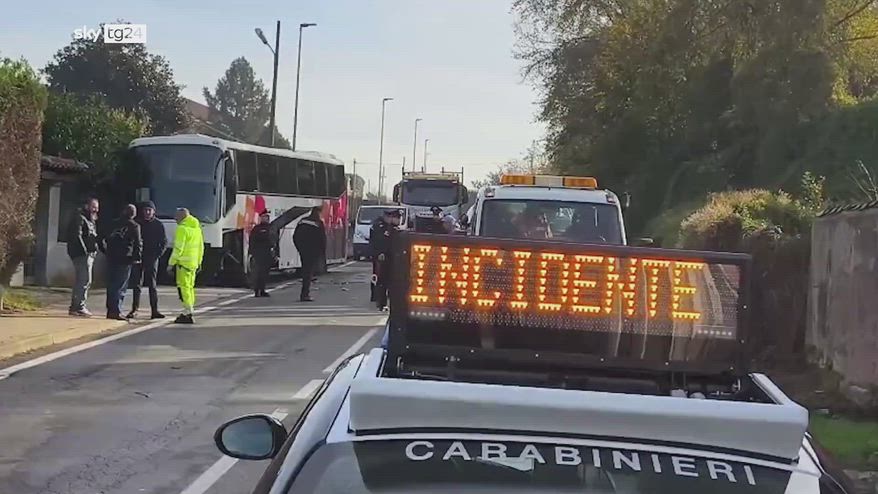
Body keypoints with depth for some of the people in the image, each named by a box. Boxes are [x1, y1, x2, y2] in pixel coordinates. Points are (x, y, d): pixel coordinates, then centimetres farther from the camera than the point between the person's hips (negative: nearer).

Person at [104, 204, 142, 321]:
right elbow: (138, 243, -4)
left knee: (111, 285, 12)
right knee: (121, 286, -3)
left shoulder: (115, 224, 11)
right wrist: (138, 257, 6)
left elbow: (106, 239, 13)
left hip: (112, 257, 5)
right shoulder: (134, 226, -4)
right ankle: (116, 311, -8)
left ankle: (110, 310, 15)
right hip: (125, 259, -5)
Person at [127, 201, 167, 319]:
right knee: (137, 285, 2)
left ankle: (154, 310, 2)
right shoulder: (137, 223, 4)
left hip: (152, 258, -1)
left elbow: (164, 242, 5)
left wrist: (159, 254, -7)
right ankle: (134, 310, 6)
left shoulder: (158, 224, 2)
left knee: (152, 285, 2)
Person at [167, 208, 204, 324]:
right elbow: (201, 247, 20)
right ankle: (190, 311, 18)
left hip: (183, 262, -9)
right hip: (193, 262, 9)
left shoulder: (182, 228, -12)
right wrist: (199, 262, 25)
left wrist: (171, 263, -12)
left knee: (183, 287, -8)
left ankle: (188, 313, -12)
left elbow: (178, 248, -16)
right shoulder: (197, 228, 16)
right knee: (190, 286, 15)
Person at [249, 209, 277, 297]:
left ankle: (262, 290, 14)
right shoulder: (256, 229, 0)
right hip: (259, 254, -6)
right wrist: (252, 253, -12)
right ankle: (256, 291, -7)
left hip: (269, 255, 6)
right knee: (258, 272, -9)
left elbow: (276, 241, 20)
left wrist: (276, 254, 15)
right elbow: (252, 242, -4)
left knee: (265, 273, 8)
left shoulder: (272, 228, 18)